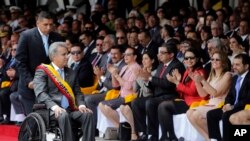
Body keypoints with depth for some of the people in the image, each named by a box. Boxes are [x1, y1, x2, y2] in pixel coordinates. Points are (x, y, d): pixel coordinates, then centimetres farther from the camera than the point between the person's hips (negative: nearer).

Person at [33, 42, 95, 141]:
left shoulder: (71, 73, 21)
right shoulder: (42, 71, 3)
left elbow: (78, 93, 16)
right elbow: (41, 93, -10)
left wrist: (81, 105, -7)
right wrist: (54, 106, -27)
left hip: (70, 109, 5)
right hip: (50, 110, -5)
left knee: (88, 115, -23)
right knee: (63, 116, -37)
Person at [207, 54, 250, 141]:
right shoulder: (235, 78, 17)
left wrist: (233, 107, -22)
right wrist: (228, 104, -4)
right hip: (233, 107, 9)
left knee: (226, 116, -32)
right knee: (211, 114, -7)